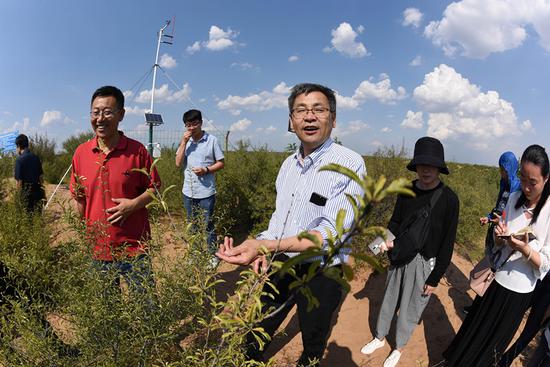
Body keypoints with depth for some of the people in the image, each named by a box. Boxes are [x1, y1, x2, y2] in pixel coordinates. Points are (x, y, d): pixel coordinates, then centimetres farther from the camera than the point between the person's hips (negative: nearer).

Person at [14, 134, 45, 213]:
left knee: (29, 213, 2)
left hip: (27, 191, -5)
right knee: (38, 212, 9)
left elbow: (19, 181, -11)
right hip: (38, 189, 5)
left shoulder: (19, 159, -11)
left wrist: (19, 194, 1)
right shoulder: (35, 157, 5)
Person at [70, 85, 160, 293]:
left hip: (134, 248, -3)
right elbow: (79, 198, 11)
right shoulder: (81, 152, 2)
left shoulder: (137, 150, -8)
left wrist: (135, 204, -18)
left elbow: (154, 187, 0)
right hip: (97, 249, 3)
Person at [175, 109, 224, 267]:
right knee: (192, 225, 16)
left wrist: (206, 170, -19)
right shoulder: (185, 141, 6)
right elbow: (178, 163, -3)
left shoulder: (212, 140, -5)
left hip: (206, 192, -4)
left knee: (208, 226, 3)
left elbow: (221, 163, -2)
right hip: (188, 192, 4)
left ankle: (213, 255, 19)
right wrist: (184, 142, -10)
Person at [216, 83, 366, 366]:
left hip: (320, 274, -5)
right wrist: (262, 248, -7)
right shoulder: (289, 164, 3)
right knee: (255, 336, 23)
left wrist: (267, 245, -36)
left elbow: (331, 232, -26)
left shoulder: (350, 164, -19)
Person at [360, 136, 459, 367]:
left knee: (410, 309, 12)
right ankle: (379, 338, 41)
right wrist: (388, 240, -13)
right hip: (399, 257, 4)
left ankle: (398, 348, 37)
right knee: (389, 300, 18)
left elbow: (447, 242, -9)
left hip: (423, 263, -4)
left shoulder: (448, 199, -13)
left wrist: (435, 278, -8)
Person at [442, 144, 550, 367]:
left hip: (520, 292, -4)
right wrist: (499, 235, -15)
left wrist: (526, 250, -31)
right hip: (497, 281, 4)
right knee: (472, 330, 18)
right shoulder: (514, 199, -4)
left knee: (493, 341, 16)